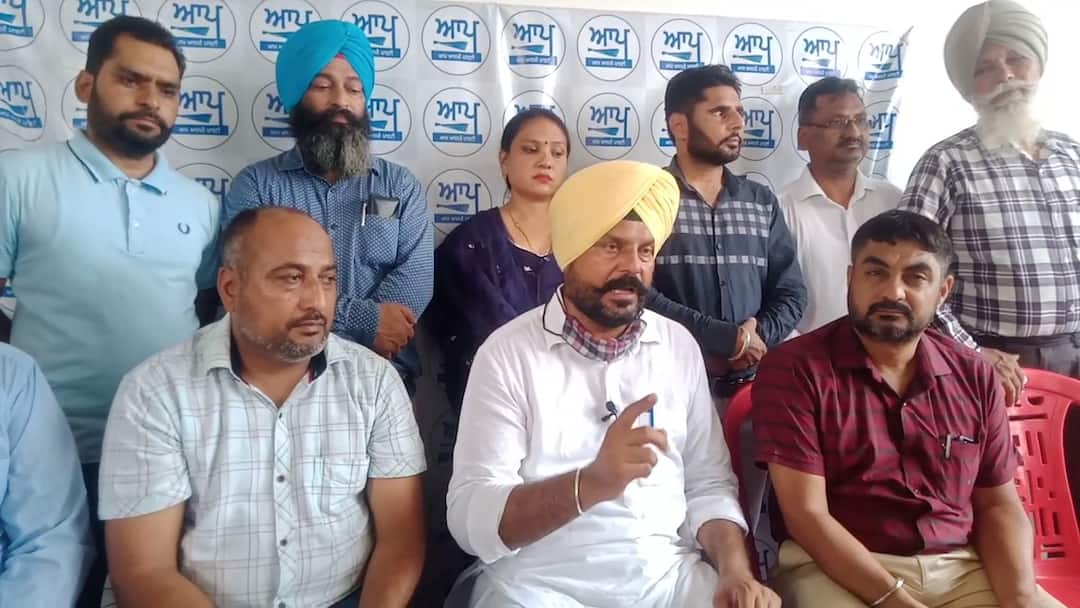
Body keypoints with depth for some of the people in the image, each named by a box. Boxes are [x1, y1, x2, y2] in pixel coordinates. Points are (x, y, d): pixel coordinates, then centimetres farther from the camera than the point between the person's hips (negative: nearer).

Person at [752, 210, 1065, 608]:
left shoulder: (974, 377, 7)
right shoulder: (794, 368, -8)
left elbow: (997, 505, 11)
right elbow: (806, 513, -12)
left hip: (961, 570, 4)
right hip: (834, 570, -4)